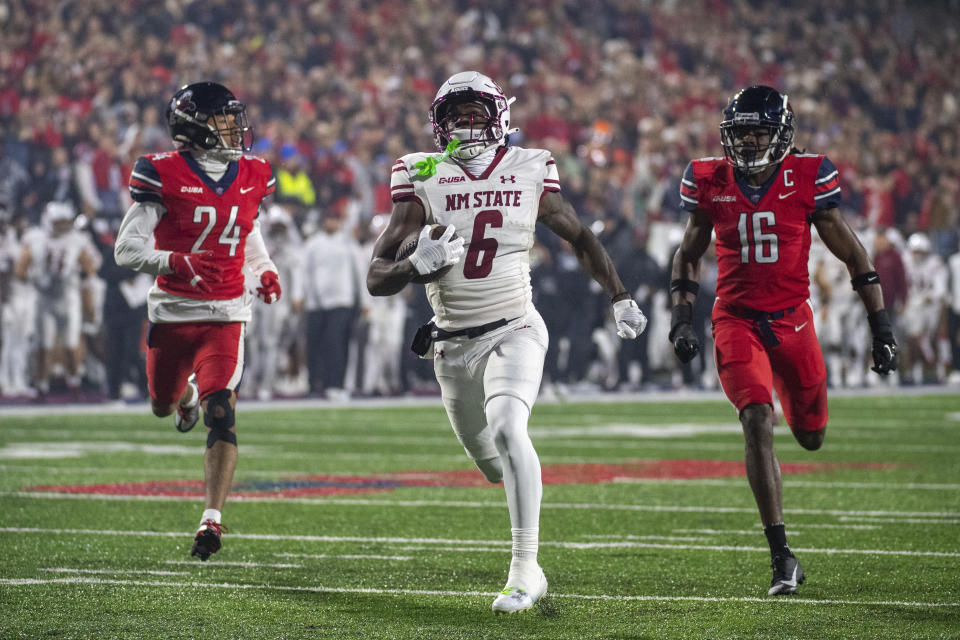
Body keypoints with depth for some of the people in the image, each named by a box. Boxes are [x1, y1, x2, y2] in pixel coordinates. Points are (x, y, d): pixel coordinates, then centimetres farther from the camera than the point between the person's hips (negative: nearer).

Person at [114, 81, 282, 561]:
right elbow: (127, 249, -11)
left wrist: (265, 272, 6)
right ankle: (187, 393, 57)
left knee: (221, 414, -14)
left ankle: (212, 518, -15)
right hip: (172, 312, -1)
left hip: (225, 315, 1)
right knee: (162, 406, 18)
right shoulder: (163, 175, -10)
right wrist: (173, 262, -27)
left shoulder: (250, 178, 5)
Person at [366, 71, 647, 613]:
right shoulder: (423, 181, -4)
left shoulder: (529, 174, -1)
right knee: (493, 463, 13)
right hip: (453, 343, 2)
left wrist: (621, 299, 19)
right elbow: (377, 277, -8)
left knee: (507, 430, -27)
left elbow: (580, 238, 16)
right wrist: (417, 266, -29)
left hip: (513, 330, -2)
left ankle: (526, 568, -26)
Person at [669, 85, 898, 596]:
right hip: (736, 319, -1)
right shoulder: (710, 182, -4)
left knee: (811, 436, 13)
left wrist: (880, 324, -1)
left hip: (791, 318, 1)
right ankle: (781, 557, -18)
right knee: (758, 424, -19)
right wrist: (681, 317, 1)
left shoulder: (807, 179, -8)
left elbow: (852, 254, 0)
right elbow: (688, 254, 12)